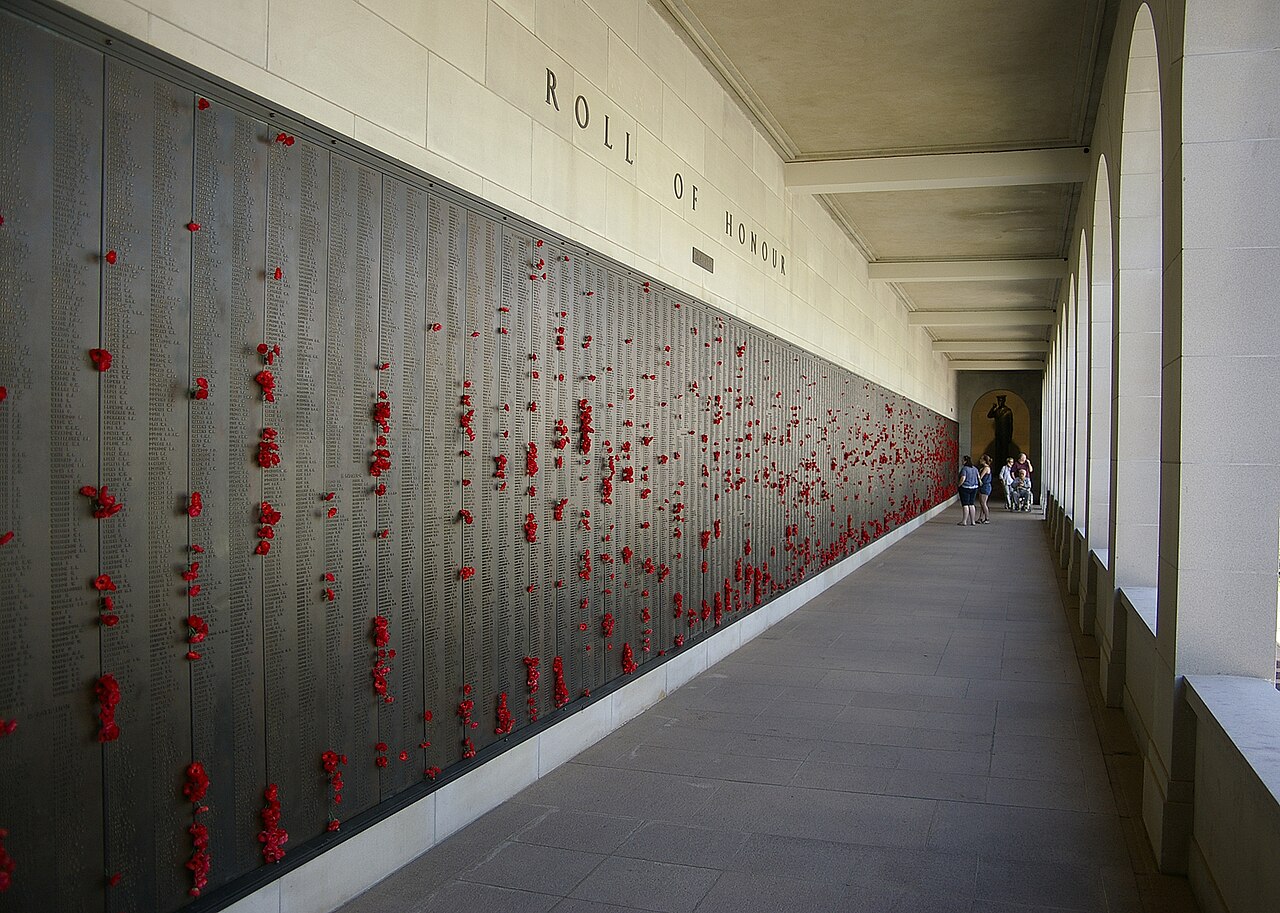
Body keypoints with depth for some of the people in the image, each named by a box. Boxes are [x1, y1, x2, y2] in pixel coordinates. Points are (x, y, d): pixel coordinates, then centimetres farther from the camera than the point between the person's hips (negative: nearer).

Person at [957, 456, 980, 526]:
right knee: (971, 505, 11)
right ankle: (972, 521, 12)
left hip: (965, 488, -7)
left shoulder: (964, 468, -13)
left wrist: (959, 485, -9)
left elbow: (963, 478, -22)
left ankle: (964, 521, -5)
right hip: (974, 488, 7)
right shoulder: (975, 469, 9)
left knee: (965, 505, -5)